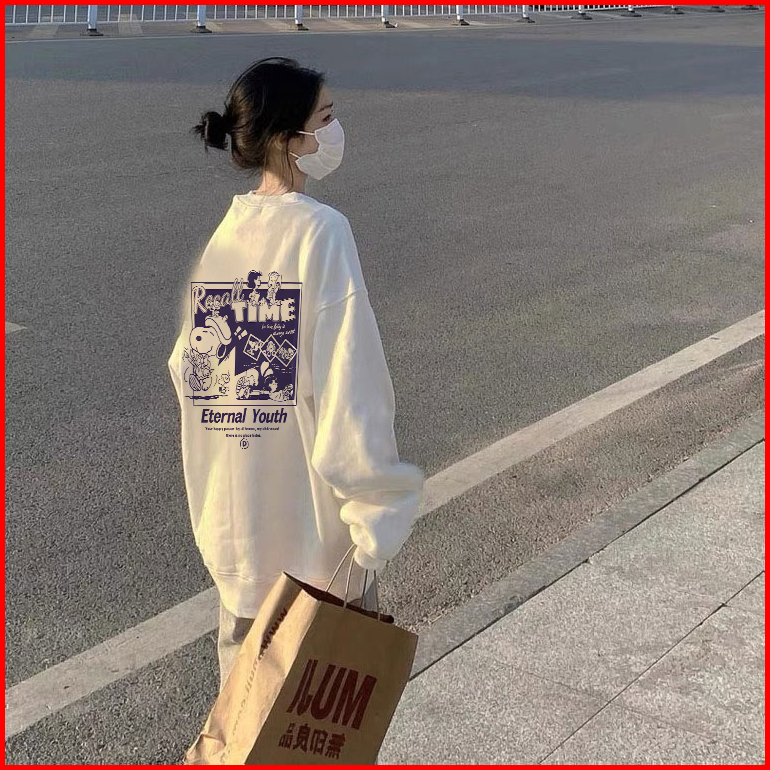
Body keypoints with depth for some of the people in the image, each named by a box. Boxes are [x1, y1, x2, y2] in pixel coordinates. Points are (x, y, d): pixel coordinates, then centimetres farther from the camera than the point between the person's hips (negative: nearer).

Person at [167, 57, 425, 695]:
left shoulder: (218, 233, 4)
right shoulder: (322, 229, -14)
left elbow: (187, 368, 7)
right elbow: (350, 384, -20)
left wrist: (211, 496, 16)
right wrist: (377, 510, -15)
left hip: (232, 516, 6)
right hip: (311, 516, -6)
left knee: (244, 659, 19)